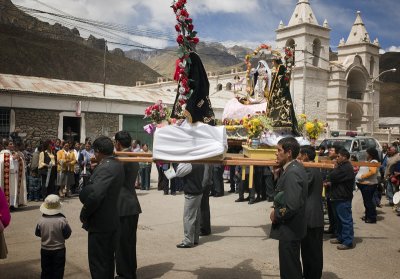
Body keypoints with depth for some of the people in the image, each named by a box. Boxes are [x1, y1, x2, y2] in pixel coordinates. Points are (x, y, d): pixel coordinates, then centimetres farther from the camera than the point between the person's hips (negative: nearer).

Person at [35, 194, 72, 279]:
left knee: (46, 271, 17)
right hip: (59, 250, -2)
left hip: (45, 250, 2)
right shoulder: (62, 220, -21)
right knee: (58, 271, 11)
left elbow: (37, 233, 2)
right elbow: (67, 234, -12)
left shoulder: (41, 220, -12)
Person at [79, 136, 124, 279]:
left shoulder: (105, 168, -21)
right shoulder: (117, 165, 8)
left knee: (98, 262, 2)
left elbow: (95, 195, -27)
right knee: (108, 259, 20)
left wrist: (84, 214, -13)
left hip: (100, 223, -9)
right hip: (112, 220, 9)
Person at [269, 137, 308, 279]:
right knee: (292, 267, 24)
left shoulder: (292, 173, -24)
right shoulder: (296, 167, 6)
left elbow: (291, 206, -30)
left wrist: (276, 215, -15)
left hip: (289, 229, -10)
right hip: (293, 227, 10)